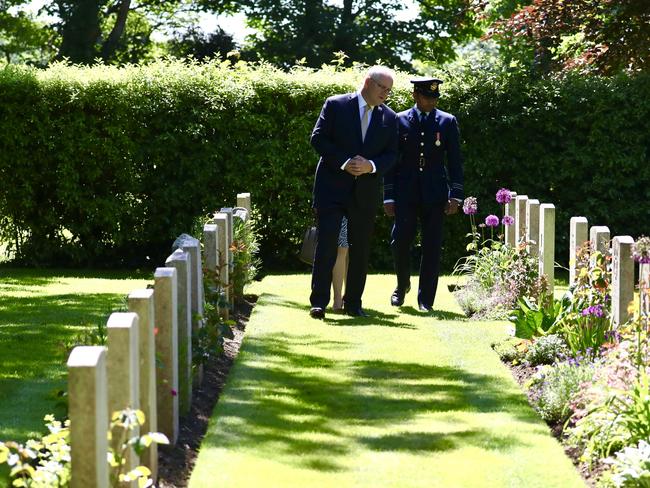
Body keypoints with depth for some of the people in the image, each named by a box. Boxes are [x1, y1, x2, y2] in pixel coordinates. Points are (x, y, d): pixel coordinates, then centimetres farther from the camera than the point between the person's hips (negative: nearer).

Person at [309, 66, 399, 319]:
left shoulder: (389, 117, 8)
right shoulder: (336, 105, -2)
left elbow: (391, 154, 7)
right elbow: (318, 139, -6)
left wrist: (371, 165, -13)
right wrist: (344, 162, -16)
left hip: (365, 192, 4)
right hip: (332, 187, -4)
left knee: (360, 250, 7)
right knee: (327, 244, -9)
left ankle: (353, 303, 16)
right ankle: (319, 302, -7)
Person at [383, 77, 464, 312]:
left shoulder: (448, 122, 6)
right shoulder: (400, 121, 5)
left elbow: (455, 161, 5)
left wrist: (455, 195, -4)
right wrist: (389, 196, 0)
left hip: (435, 194, 0)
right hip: (406, 193, 0)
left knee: (432, 247, 0)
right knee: (400, 242, -6)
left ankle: (425, 299, 7)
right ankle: (402, 286, 20)